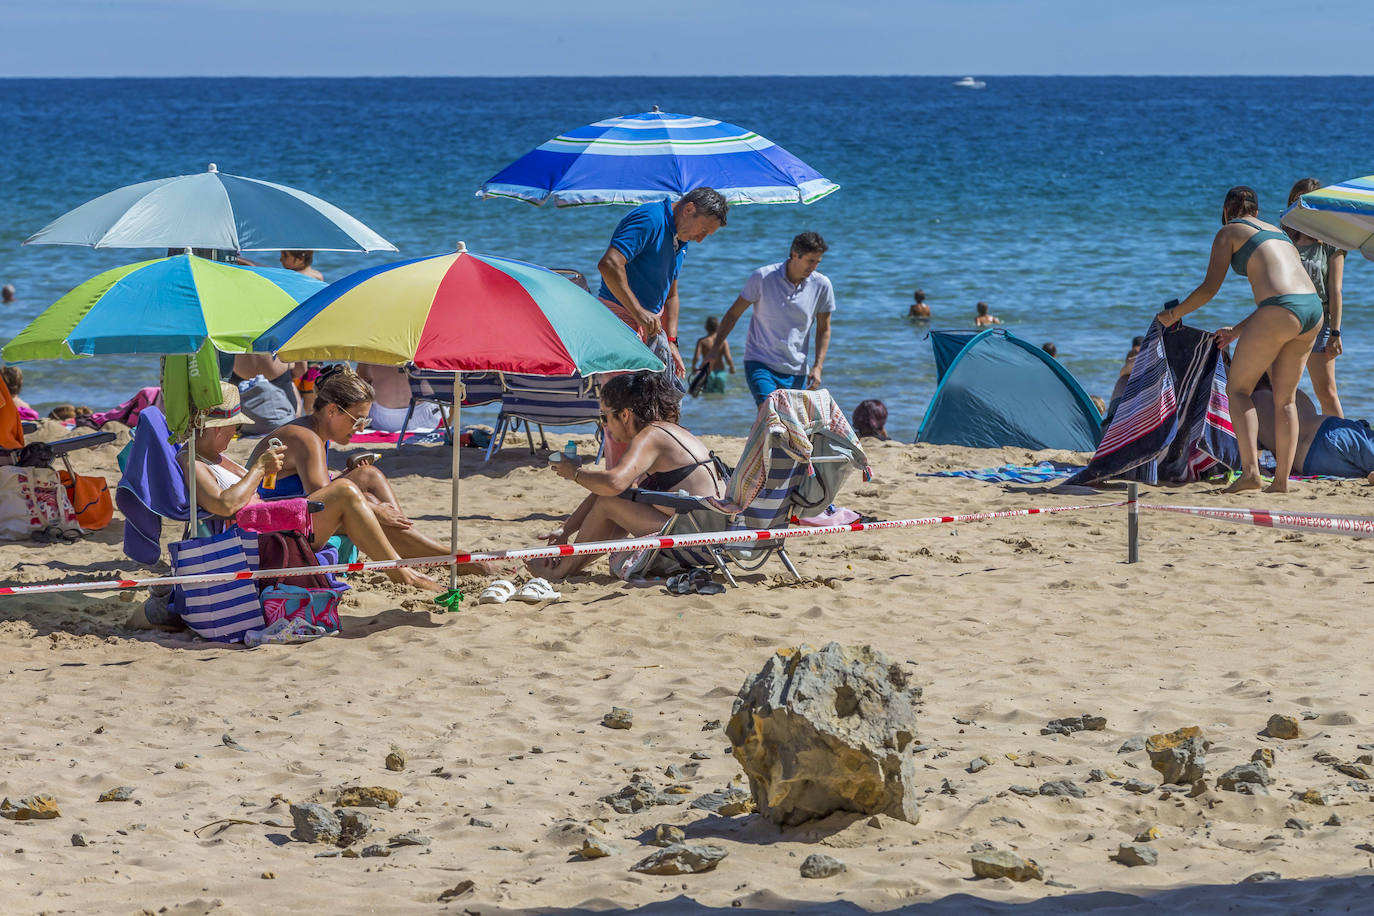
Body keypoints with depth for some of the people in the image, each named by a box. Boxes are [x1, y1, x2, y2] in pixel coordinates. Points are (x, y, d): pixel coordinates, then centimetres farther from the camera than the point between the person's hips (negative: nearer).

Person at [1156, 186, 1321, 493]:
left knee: (1237, 387, 6)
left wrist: (1173, 314, 20)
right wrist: (1237, 331, 41)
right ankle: (1281, 480, 12)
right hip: (1313, 307, 7)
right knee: (1284, 398, 16)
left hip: (1280, 313, -6)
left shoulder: (1228, 232, 11)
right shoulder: (1277, 232, 30)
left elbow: (1209, 288, 5)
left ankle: (1250, 469, -8)